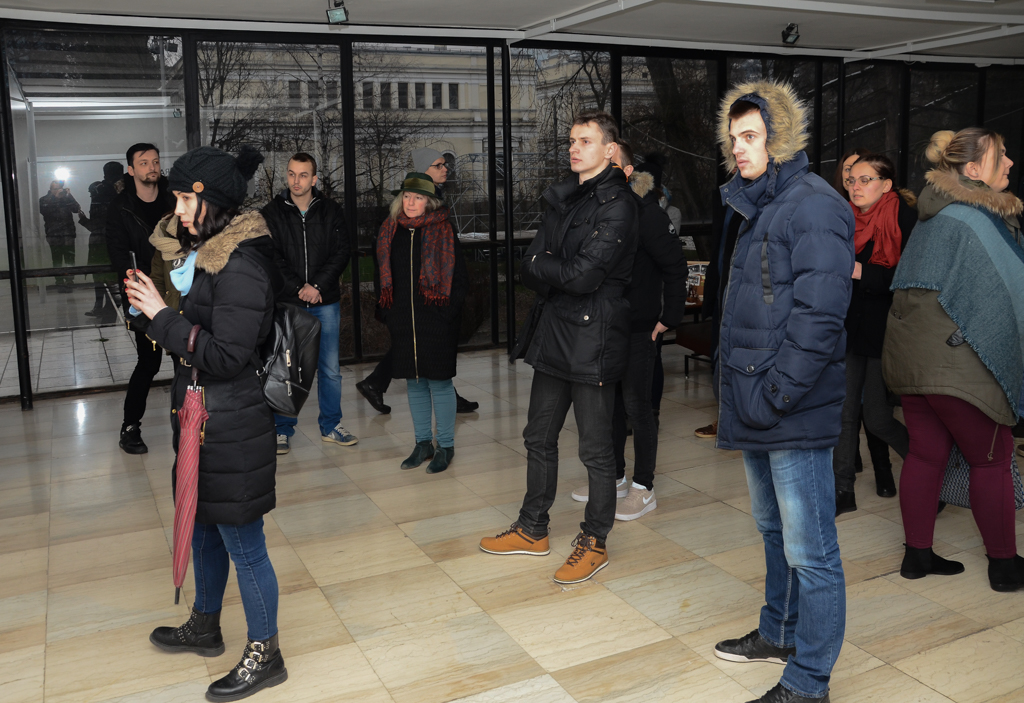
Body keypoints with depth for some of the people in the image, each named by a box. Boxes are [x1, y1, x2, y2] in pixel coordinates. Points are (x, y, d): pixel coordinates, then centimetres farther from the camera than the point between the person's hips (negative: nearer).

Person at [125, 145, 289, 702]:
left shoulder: (240, 268, -22)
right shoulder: (206, 255, 9)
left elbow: (225, 356, -24)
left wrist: (161, 316, -21)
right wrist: (153, 306, 5)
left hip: (231, 426, -10)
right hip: (203, 420, 10)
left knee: (242, 543, 3)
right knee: (203, 527, 24)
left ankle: (264, 656, 21)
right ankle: (204, 627, 45)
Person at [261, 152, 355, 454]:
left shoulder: (331, 211, 4)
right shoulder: (271, 213, 0)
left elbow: (341, 253, -1)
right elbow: (270, 259, -5)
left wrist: (318, 286, -12)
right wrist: (298, 288, -14)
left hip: (326, 302, 1)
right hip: (286, 303, -1)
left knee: (330, 369, 8)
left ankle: (330, 426, 22)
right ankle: (283, 429, 17)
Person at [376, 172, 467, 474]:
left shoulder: (443, 232, -5)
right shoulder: (390, 231, 8)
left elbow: (460, 279, -4)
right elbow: (383, 276, 14)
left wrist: (447, 311, -11)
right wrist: (387, 313, 7)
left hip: (437, 323, -4)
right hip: (403, 323, 5)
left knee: (439, 381, 1)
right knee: (414, 383, 12)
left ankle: (445, 446, 14)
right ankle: (423, 443, 24)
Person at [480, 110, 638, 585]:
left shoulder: (616, 205, -12)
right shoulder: (563, 199, 14)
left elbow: (584, 274, -20)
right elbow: (529, 270, 9)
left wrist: (540, 265, -6)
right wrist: (556, 274, -10)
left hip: (593, 338, -8)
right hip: (553, 333, 9)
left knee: (596, 449, 3)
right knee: (539, 438, 16)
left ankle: (595, 542, 19)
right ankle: (533, 531, 32)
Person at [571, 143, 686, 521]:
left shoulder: (646, 213, -12)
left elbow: (675, 267, -10)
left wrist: (669, 317, -12)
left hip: (638, 329, -6)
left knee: (636, 405, 0)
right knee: (609, 402, 14)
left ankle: (644, 489, 13)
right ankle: (615, 478, 29)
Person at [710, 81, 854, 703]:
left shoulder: (814, 205, -14)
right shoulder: (758, 207, 17)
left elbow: (819, 312, -22)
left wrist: (778, 394, -20)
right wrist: (744, 392, 16)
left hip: (795, 415, -10)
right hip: (758, 412, 10)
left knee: (810, 551, 0)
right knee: (774, 529, 23)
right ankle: (780, 633, 41)